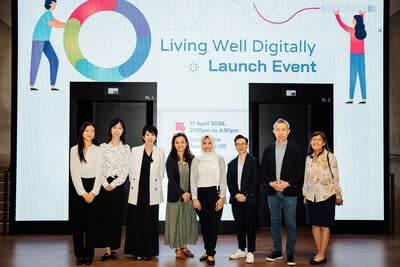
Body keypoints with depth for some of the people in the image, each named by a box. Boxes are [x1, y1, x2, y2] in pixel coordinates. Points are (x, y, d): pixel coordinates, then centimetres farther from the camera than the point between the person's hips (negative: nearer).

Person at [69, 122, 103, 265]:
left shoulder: (98, 150, 7)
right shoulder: (74, 150, 4)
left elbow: (99, 173, 3)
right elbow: (74, 173, -1)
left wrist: (93, 192, -7)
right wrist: (83, 193, -7)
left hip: (93, 189, 1)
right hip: (77, 188, 0)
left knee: (91, 222, 0)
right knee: (77, 222, 1)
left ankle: (89, 255, 7)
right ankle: (79, 255, 8)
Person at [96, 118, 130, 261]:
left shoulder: (126, 148, 6)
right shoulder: (103, 147, 7)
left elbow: (125, 170, 1)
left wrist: (113, 184, -7)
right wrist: (105, 184, -8)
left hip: (118, 185, 0)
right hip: (104, 186, 1)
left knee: (116, 217, 1)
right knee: (103, 217, -1)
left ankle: (114, 249, 10)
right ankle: (107, 250, 5)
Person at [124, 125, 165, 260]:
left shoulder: (160, 152, 6)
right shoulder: (135, 151, 6)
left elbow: (161, 173, 10)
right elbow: (131, 171, 8)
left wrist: (154, 185, 9)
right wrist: (134, 184, 7)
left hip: (152, 193, 0)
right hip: (137, 193, 0)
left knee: (150, 222, 2)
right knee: (136, 222, 2)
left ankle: (149, 251, 12)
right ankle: (137, 251, 12)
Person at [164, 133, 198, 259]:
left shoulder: (191, 159, 4)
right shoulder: (171, 160, -4)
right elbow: (171, 180, -8)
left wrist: (189, 193, -7)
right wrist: (182, 194, -13)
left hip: (189, 196, 3)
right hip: (175, 195, -3)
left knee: (188, 220, 7)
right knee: (176, 221, 2)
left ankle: (184, 246, 18)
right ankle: (178, 248, 10)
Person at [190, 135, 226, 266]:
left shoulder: (219, 159, 6)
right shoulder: (196, 160, 8)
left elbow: (223, 179, 3)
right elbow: (193, 180, 5)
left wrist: (222, 197, -5)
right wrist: (195, 198, -2)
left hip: (215, 193, -1)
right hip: (201, 194, 1)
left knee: (214, 224, -3)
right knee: (204, 224, 6)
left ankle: (211, 254, 5)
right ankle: (208, 250, 22)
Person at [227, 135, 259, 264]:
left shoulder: (254, 161, 1)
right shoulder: (232, 164, 15)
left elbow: (255, 181, -6)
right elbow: (229, 182, 9)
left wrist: (245, 195, -13)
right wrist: (236, 195, -7)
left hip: (250, 199, -4)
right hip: (236, 200, 4)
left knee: (250, 226, -2)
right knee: (239, 225, 9)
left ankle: (250, 252, 4)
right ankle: (241, 250, 20)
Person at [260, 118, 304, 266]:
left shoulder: (295, 150, 1)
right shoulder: (268, 150, 10)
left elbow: (300, 171, -3)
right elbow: (263, 170, 7)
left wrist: (287, 183, -14)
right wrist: (271, 183, -9)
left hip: (289, 192, -3)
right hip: (273, 192, 3)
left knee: (290, 224, 1)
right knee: (275, 222, 10)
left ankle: (290, 254, 11)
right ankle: (277, 251, 22)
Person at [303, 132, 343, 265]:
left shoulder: (330, 157, -5)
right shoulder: (309, 158, 10)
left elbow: (335, 177, -2)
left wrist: (338, 196, 0)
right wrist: (305, 195, 17)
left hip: (326, 196, -5)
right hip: (311, 197, 5)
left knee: (324, 226, 0)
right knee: (315, 225, 7)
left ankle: (322, 255, 6)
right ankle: (319, 253, 16)